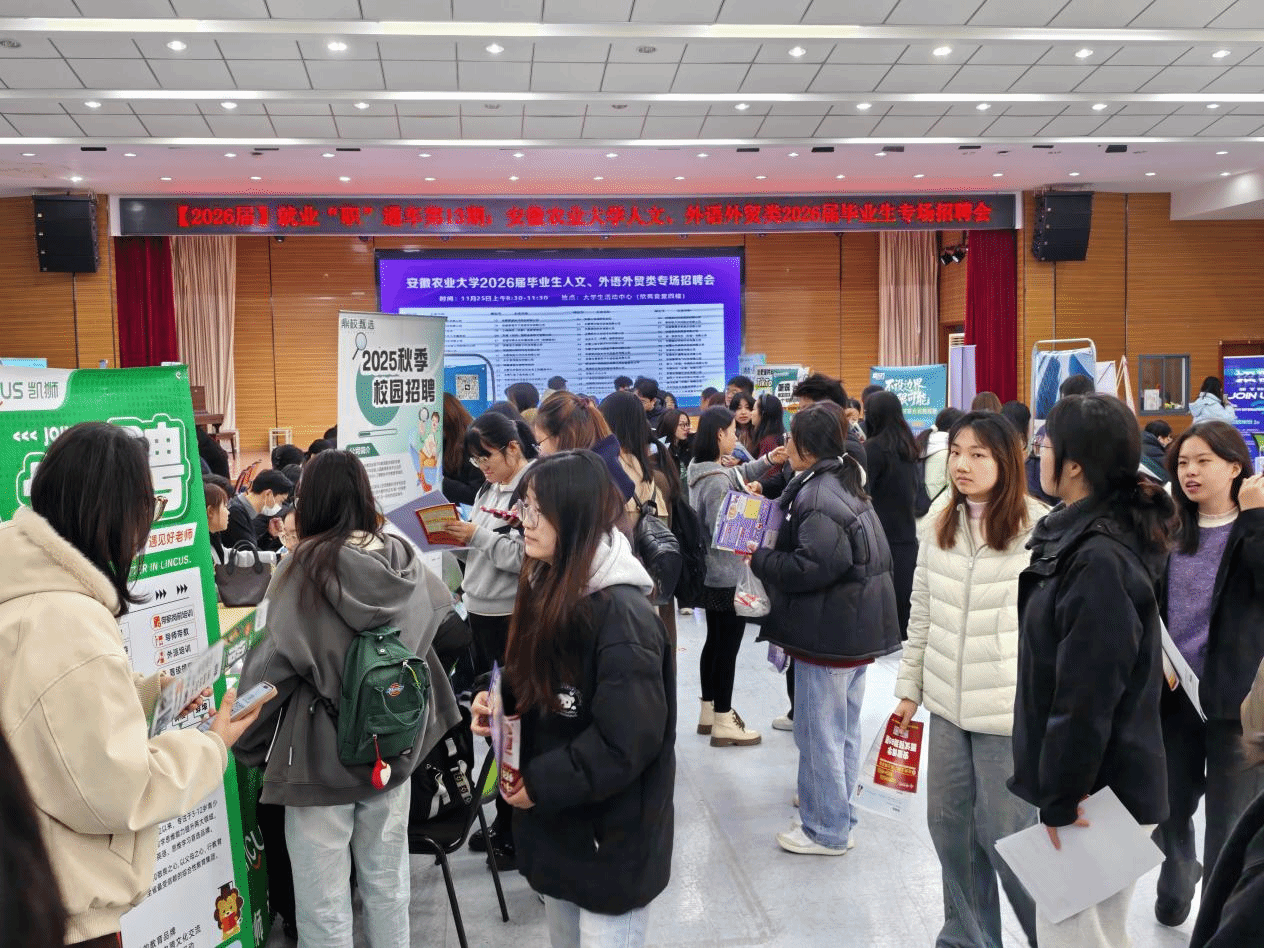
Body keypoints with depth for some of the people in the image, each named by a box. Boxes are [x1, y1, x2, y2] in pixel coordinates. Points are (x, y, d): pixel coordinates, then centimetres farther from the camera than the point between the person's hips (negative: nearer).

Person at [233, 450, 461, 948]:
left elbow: (274, 663, -13)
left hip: (322, 751, -5)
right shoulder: (402, 557, -1)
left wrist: (247, 742, -2)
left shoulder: (304, 565, -15)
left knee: (324, 902, 8)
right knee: (388, 883, 19)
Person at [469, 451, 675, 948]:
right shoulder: (546, 590, 3)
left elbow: (627, 741, -26)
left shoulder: (621, 615, -25)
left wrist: (541, 784, -18)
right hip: (555, 826, 8)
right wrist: (496, 702, -4)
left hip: (611, 838, -8)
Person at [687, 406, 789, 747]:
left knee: (715, 642, 20)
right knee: (728, 647, 1)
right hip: (728, 577, -10)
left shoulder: (701, 469, 4)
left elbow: (735, 475, 22)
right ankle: (724, 723, 12)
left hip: (711, 576, 10)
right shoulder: (718, 482, -26)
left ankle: (710, 712, 32)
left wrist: (767, 460, 10)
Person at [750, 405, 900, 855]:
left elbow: (815, 566, -28)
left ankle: (827, 831, 12)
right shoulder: (844, 482, 11)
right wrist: (768, 553, 9)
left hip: (831, 630, -10)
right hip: (857, 624, 10)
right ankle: (837, 804, 37)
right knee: (844, 726, 21)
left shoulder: (818, 496, -21)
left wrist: (759, 559, -16)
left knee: (819, 729, 1)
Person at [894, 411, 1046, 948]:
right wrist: (910, 686, 12)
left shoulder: (1039, 530, -12)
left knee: (1004, 831, 4)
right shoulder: (937, 524, 5)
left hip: (1012, 708, -5)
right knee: (949, 822, 15)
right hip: (947, 703, 6)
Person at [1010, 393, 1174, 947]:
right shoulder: (1081, 537, 6)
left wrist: (1060, 802, -17)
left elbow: (1085, 698, -24)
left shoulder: (1100, 560, -25)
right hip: (1089, 779, 9)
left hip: (1098, 793, -9)